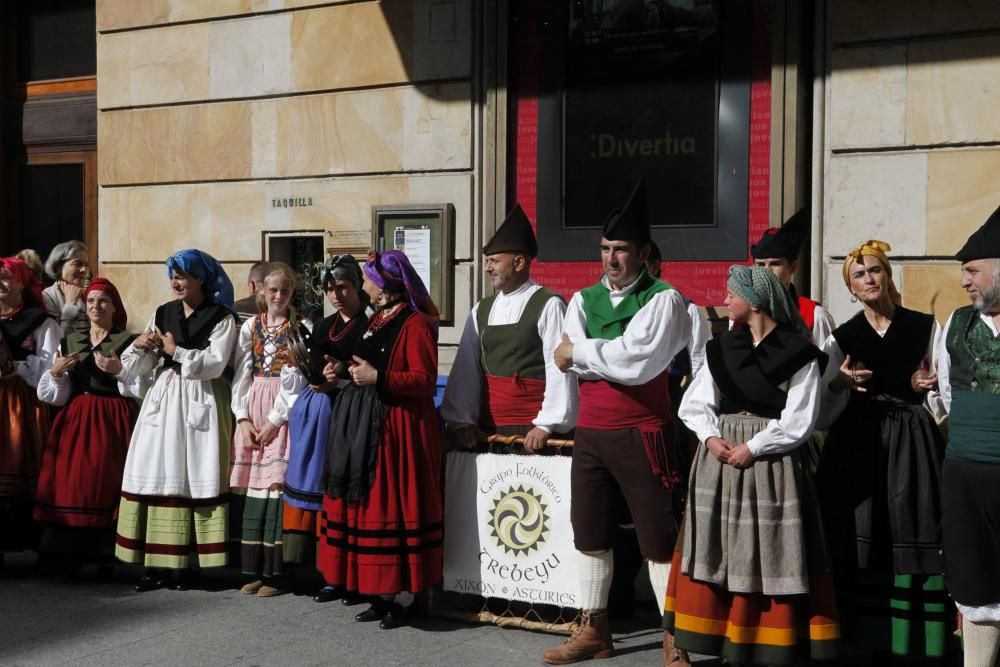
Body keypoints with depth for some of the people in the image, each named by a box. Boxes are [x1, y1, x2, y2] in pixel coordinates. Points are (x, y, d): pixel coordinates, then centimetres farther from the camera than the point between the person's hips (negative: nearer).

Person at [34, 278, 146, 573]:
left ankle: (106, 556, -1)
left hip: (112, 421, -4)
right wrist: (55, 372, -5)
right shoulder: (69, 342, 14)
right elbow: (55, 395, 13)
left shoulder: (129, 341, 1)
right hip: (74, 421, 4)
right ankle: (71, 555, 4)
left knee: (105, 483, -9)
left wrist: (119, 370, -17)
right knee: (69, 482, -4)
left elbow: (141, 389, -4)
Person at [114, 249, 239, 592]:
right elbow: (142, 366, 13)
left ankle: (185, 562, 2)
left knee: (193, 477, -4)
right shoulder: (162, 313, 13)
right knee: (156, 475, -1)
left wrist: (176, 351, -8)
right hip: (164, 398, 5)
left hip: (200, 402, -5)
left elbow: (214, 363, -11)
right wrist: (139, 345, -7)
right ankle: (155, 562, 3)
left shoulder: (222, 318, -1)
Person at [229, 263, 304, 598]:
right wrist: (243, 418, -3)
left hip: (283, 411, -4)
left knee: (276, 484, -8)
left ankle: (274, 573, -2)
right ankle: (254, 570, 9)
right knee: (251, 487, 2)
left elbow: (296, 378, -7)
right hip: (252, 409, 4)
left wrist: (274, 420, -11)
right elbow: (241, 373, 8)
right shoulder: (250, 326, 12)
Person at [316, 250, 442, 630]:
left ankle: (402, 597, 5)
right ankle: (381, 594, 16)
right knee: (369, 506, 9)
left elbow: (425, 380, -17)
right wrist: (354, 371, 9)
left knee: (394, 508, -4)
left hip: (400, 427, -9)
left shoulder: (415, 324, -12)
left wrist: (377, 377, -20)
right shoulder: (377, 320, 16)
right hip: (368, 426, 9)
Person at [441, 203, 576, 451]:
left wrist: (546, 425, -17)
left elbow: (559, 368, -12)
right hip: (486, 428, 5)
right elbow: (466, 367, 7)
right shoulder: (481, 310, 11)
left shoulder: (548, 306, -7)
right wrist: (462, 419, -1)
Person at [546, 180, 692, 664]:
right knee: (589, 532, 12)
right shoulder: (583, 300, 10)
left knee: (657, 537, 0)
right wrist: (617, 357, -14)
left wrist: (582, 352, -10)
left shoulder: (663, 298, -7)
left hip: (641, 435, -6)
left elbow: (639, 363, -20)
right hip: (590, 433, 6)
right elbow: (568, 361, -4)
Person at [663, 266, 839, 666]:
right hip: (721, 458, 5)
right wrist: (710, 437, -9)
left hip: (772, 464, -4)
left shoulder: (798, 353, -6)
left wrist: (752, 447, -14)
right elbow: (694, 403, 7)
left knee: (769, 554, 0)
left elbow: (798, 422, -11)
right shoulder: (722, 347, 9)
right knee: (717, 550, 8)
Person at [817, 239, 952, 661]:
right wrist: (841, 382, -15)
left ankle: (923, 643, 5)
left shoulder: (925, 327, 5)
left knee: (915, 540, -5)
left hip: (913, 441, -1)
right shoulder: (841, 337, 7)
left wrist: (927, 387, -14)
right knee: (864, 543, 0)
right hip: (858, 445, 1)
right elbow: (825, 408, 4)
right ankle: (875, 643, 11)